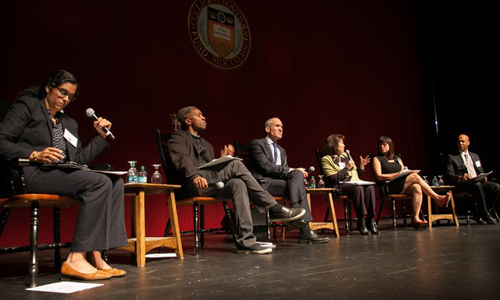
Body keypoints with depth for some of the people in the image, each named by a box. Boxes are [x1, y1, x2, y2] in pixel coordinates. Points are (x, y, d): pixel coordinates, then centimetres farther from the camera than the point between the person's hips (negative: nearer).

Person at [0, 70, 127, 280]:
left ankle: (94, 254, -23)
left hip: (62, 175, 7)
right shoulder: (27, 106, 7)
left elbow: (79, 159, 19)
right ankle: (76, 258, -29)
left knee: (115, 183, -15)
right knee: (99, 182, -27)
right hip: (31, 174, -7)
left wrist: (101, 136, 13)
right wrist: (34, 155, -18)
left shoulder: (69, 123, 27)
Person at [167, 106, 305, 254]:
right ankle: (274, 209, -23)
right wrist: (195, 176, -31)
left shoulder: (205, 144, 34)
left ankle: (246, 241, -31)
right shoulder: (178, 137, 10)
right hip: (192, 185, -7)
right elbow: (182, 159, -12)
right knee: (236, 164, -24)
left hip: (211, 185, 7)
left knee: (238, 183, -26)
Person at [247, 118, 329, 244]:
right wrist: (291, 170, -15)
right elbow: (266, 167, -13)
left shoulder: (281, 150, 29)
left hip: (279, 182, 8)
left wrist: (297, 172, -4)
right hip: (262, 184, -8)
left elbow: (284, 171, 20)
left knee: (298, 174, -21)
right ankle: (305, 230, -34)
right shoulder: (256, 144, 2)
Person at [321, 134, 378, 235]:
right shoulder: (326, 159, 4)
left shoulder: (346, 156, 26)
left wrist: (361, 166, 12)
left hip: (353, 184, 6)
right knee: (358, 188, -35)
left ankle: (370, 220, -26)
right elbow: (333, 179, -10)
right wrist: (347, 168, -11)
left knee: (370, 187, -26)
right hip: (339, 187, -6)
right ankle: (361, 221, -31)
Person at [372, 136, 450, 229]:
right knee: (415, 176, -23)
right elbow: (379, 177, -4)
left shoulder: (397, 158, 27)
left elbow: (404, 172, 18)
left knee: (417, 188, -29)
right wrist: (397, 174, -11)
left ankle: (415, 218, -37)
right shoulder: (377, 159, 11)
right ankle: (438, 198, -19)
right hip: (389, 188, -5)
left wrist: (405, 172, -7)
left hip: (404, 187, 5)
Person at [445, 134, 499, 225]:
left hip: (479, 181, 5)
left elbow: (481, 172, 24)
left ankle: (480, 215, -16)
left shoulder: (475, 156, 27)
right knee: (477, 185, -37)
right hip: (463, 183, -5)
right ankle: (486, 216, -28)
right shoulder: (452, 157, 10)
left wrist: (483, 177, 0)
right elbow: (449, 175, -1)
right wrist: (460, 177, -21)